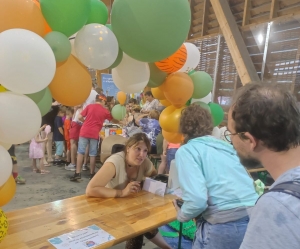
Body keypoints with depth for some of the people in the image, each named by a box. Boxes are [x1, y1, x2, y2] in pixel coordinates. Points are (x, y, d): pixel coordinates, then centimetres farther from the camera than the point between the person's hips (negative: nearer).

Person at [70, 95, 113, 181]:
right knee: (93, 154, 7)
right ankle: (92, 174, 15)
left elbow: (80, 117, 2)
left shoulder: (89, 106, 5)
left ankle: (77, 173, 3)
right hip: (94, 134, 0)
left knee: (80, 152, 5)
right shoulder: (105, 111, 6)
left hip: (84, 132, 1)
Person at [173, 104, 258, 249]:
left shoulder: (186, 150, -3)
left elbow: (197, 201, -16)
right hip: (254, 219, 7)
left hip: (224, 226, -6)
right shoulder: (226, 146, 16)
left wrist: (181, 215, 6)